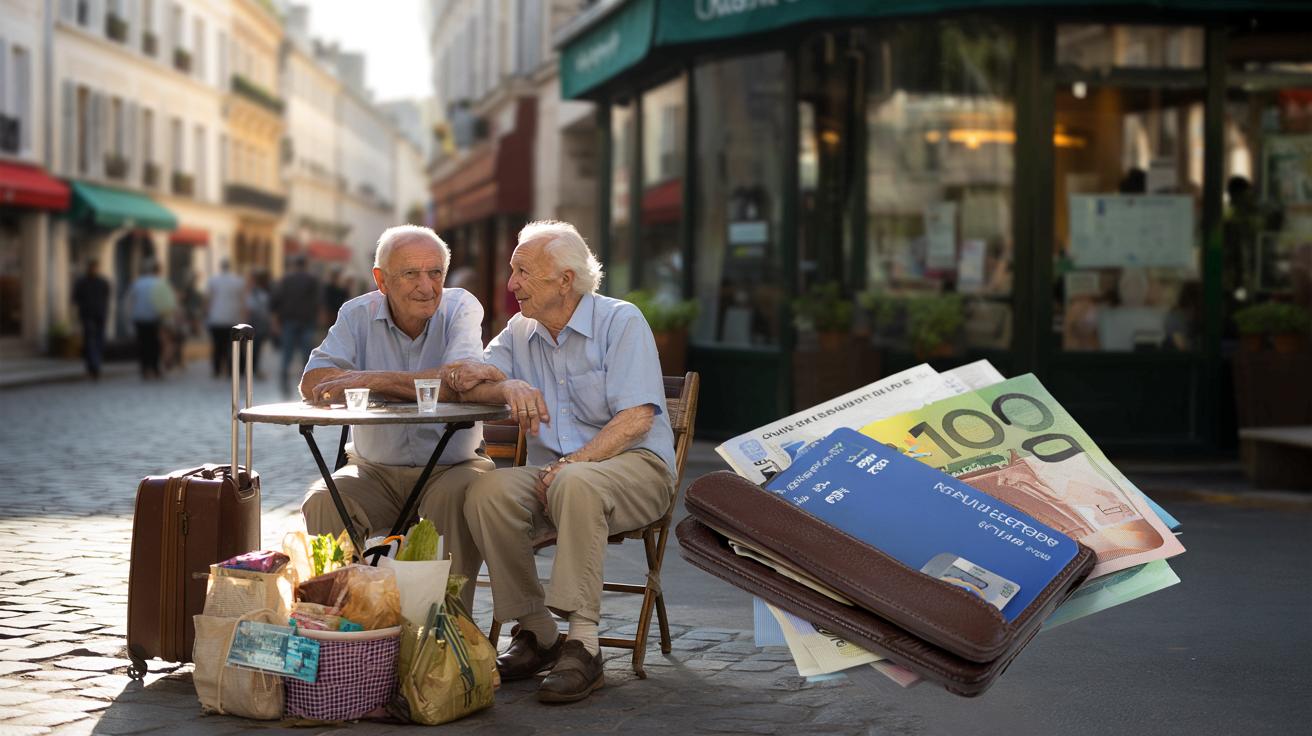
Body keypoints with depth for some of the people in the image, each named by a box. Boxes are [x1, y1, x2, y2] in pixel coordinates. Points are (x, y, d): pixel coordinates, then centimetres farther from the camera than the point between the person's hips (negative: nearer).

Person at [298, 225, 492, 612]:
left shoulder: (461, 307, -6)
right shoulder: (358, 314, 0)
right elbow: (313, 384, -14)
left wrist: (370, 380, -24)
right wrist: (413, 386, -24)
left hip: (451, 466, -2)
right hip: (376, 470, 2)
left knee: (459, 496, -33)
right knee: (322, 502, -23)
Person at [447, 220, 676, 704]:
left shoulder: (621, 321, -4)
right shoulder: (520, 332, 14)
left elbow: (637, 418, -14)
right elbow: (464, 383, 4)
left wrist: (572, 464, -23)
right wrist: (512, 387, -17)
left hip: (634, 467, -5)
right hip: (551, 471, 5)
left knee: (576, 484, -39)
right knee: (488, 490, -25)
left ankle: (583, 642, -37)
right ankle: (536, 630, -15)